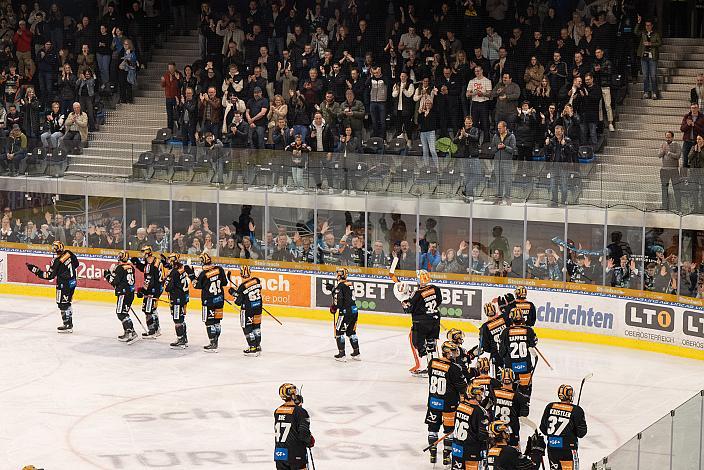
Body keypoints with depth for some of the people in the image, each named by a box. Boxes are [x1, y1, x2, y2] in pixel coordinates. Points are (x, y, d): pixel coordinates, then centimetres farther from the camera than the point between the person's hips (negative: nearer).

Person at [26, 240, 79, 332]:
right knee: (66, 303, 18)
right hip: (72, 282, 8)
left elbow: (49, 276, -17)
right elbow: (76, 263, 13)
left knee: (62, 304, 2)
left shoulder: (57, 261, -22)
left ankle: (67, 325, 3)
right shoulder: (68, 253, -2)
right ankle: (69, 324, 23)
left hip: (64, 284, -8)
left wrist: (35, 270, -14)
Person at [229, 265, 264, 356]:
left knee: (247, 328, 6)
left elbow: (238, 302, -15)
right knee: (256, 326, 17)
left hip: (247, 310, -6)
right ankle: (258, 346, 23)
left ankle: (253, 348, 5)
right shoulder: (257, 281, -6)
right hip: (258, 307, 6)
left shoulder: (242, 287, -21)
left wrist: (233, 293, 0)